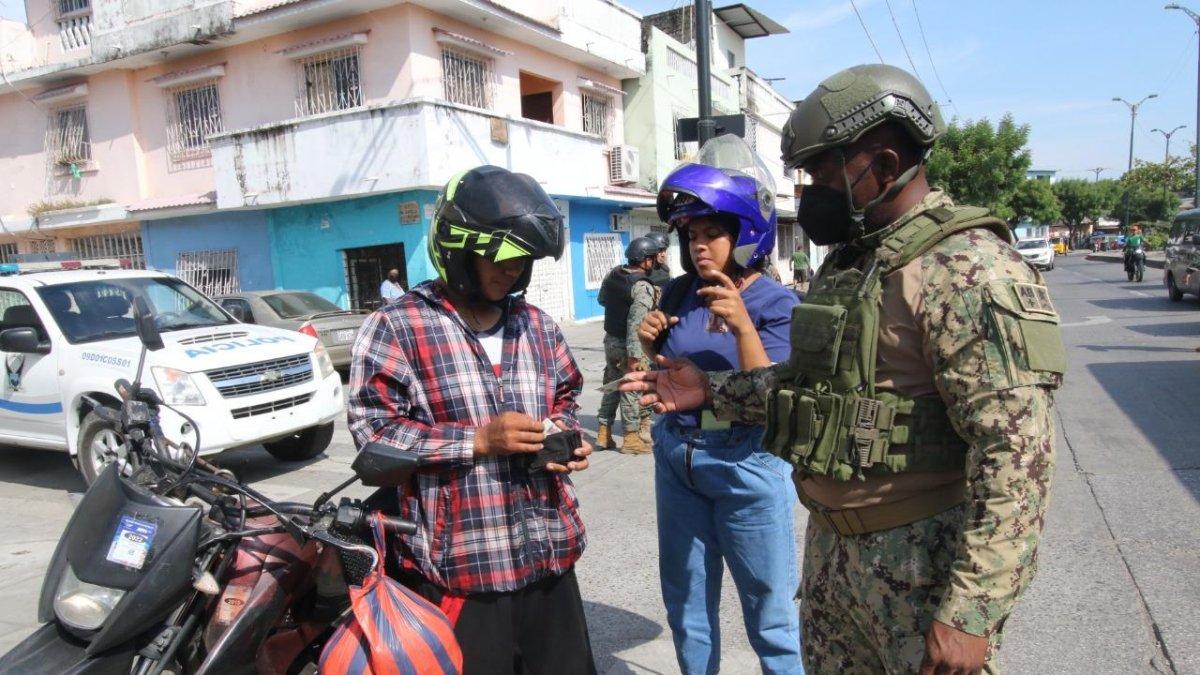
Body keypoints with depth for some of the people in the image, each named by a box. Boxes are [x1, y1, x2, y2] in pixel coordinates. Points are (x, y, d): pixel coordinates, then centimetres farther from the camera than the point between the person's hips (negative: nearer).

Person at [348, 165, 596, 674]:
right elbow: (374, 429, -11)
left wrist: (563, 438, 1)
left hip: (550, 555, 6)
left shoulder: (537, 325, 13)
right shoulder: (396, 328, -6)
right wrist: (478, 441, -17)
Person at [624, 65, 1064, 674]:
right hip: (832, 543, 8)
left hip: (922, 559, -8)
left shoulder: (967, 268, -19)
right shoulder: (845, 262, 10)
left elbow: (1017, 452, -24)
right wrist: (713, 391, 11)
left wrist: (971, 612, -25)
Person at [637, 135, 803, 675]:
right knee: (686, 601, 20)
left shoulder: (775, 303, -12)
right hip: (676, 459, 5)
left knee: (769, 609, 9)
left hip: (746, 467, -5)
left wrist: (743, 327, -30)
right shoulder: (678, 294, 1)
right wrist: (652, 347, -8)